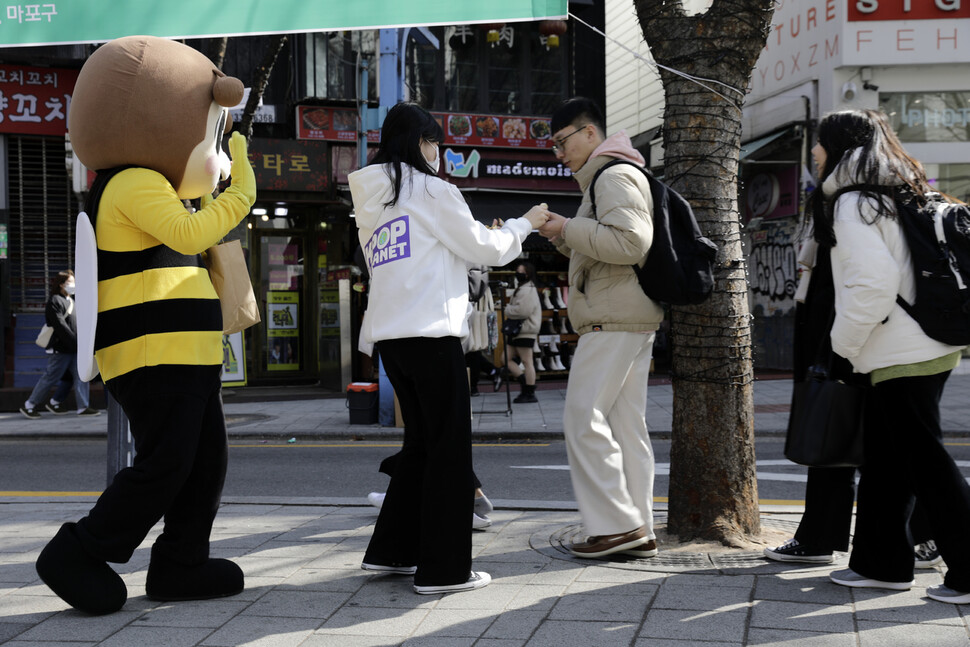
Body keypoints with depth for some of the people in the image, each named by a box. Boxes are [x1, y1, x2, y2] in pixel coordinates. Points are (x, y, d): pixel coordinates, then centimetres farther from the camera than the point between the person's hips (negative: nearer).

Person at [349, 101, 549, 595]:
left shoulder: (369, 201, 18)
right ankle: (443, 568, 0)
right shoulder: (431, 191, -4)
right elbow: (485, 249, 1)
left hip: (388, 336, 8)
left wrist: (477, 237, 27)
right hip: (431, 332, -8)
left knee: (421, 443, 18)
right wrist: (525, 223, 18)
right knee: (450, 447, -1)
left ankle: (391, 551, 20)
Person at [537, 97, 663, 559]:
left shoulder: (614, 175, -9)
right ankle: (639, 530, 9)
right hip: (632, 318, 10)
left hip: (614, 320, -10)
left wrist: (570, 228, -15)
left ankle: (616, 524, -9)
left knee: (584, 419, -10)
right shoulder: (607, 178, 25)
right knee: (626, 424, 7)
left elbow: (630, 242, -23)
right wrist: (566, 238, 13)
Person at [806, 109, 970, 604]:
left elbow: (874, 281, -22)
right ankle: (881, 562, 22)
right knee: (884, 459, 15)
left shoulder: (852, 202, -12)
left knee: (926, 459, -4)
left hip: (901, 355, -10)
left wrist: (844, 343, -10)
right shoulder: (896, 195, 17)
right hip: (929, 346, 10)